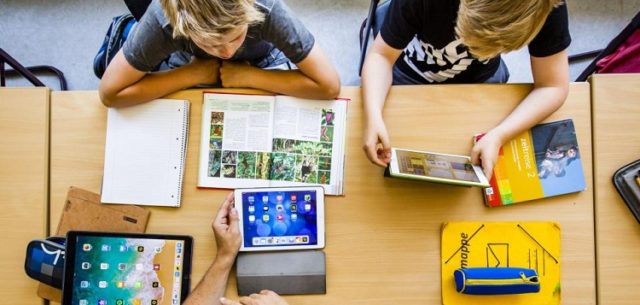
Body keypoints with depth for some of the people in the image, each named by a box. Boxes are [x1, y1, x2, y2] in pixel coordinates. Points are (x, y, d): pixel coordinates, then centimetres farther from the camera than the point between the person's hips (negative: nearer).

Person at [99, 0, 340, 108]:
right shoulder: (162, 21, -39)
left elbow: (329, 86, -37)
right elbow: (110, 94, -30)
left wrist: (247, 76, -35)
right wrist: (194, 74, -32)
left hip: (260, 65, 1)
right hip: (193, 66, 0)